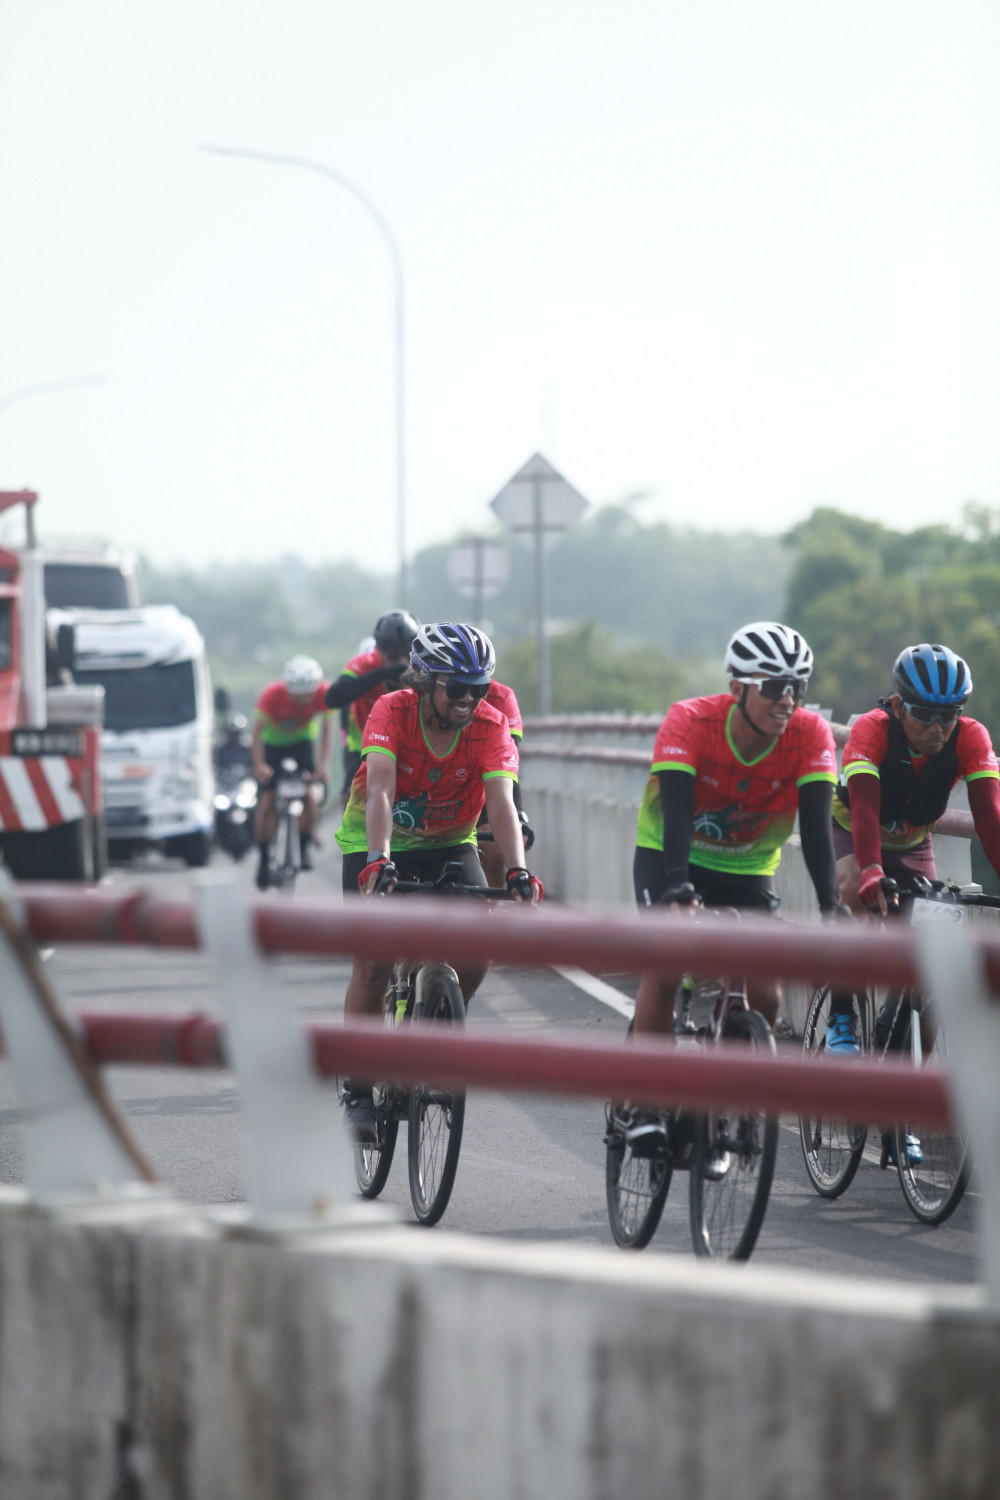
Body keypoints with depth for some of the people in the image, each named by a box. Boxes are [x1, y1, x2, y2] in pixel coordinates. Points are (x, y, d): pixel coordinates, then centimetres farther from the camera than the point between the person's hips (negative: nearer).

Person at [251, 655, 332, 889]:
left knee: (310, 797, -20)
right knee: (266, 804, -8)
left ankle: (306, 847, -1)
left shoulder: (323, 694, -27)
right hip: (273, 742, -1)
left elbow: (325, 731, -22)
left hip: (302, 740, 1)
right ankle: (264, 857, 8)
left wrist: (323, 766, -34)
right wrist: (259, 766, -40)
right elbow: (257, 732, -28)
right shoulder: (273, 695, -33)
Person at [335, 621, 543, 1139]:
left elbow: (501, 803, -32)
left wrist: (517, 871, -48)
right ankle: (358, 1091, -6)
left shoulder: (490, 726, -21)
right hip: (376, 843, -2)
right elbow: (381, 791, -38)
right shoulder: (392, 712, -25)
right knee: (374, 960, -15)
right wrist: (378, 860, -53)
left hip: (448, 843, 2)